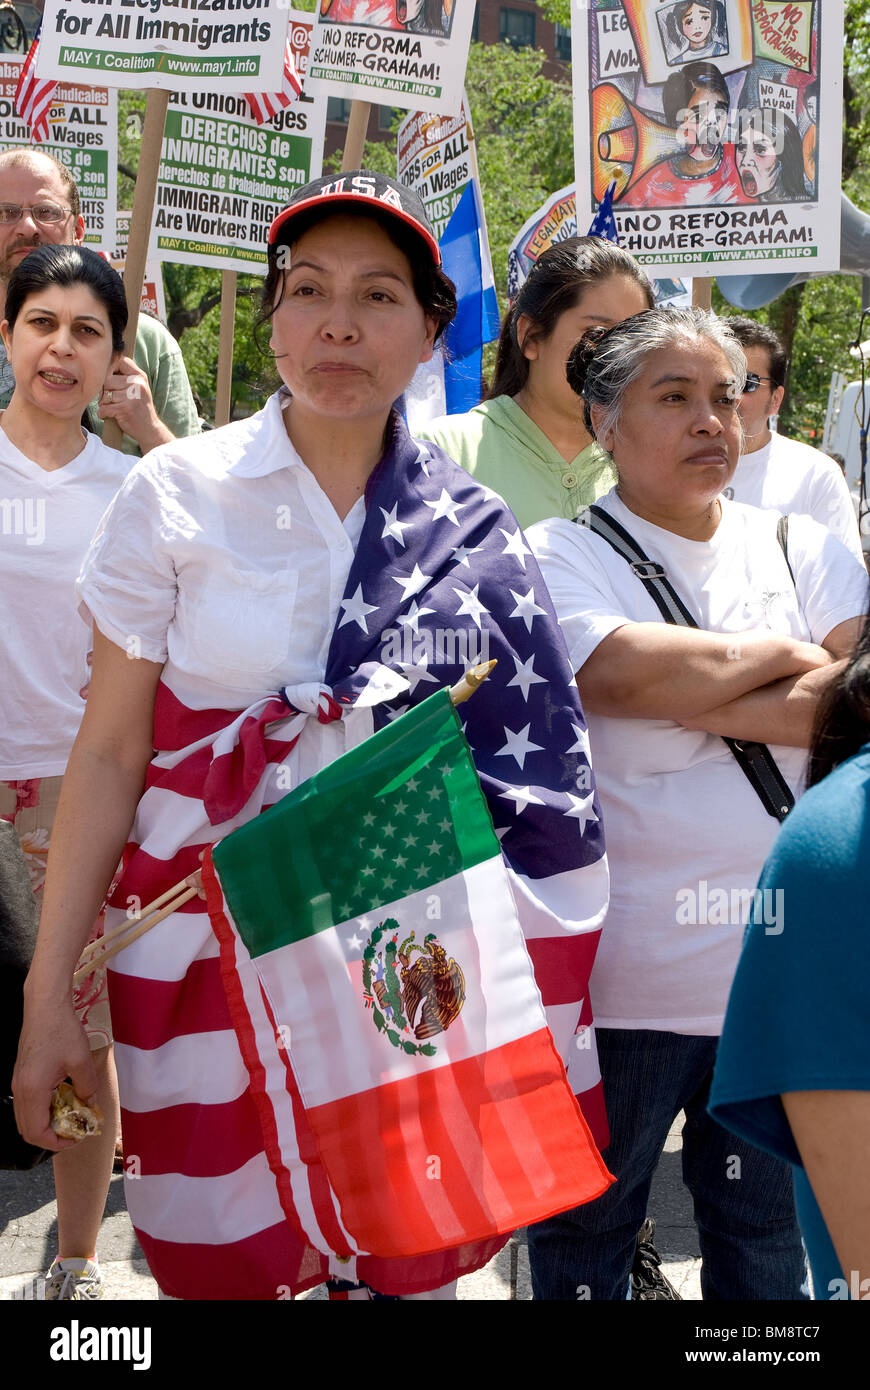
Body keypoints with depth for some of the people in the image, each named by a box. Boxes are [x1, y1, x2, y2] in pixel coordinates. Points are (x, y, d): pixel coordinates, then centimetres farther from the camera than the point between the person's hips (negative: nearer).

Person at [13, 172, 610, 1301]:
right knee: (220, 1260, 4)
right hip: (209, 941, -1)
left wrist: (520, 1008, 0)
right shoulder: (180, 495, -4)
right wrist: (51, 994, -6)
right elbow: (109, 755, -4)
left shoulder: (472, 532, 1)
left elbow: (531, 776, 5)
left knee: (411, 1257, 6)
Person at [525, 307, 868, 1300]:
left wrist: (688, 697, -14)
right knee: (584, 1227, 12)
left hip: (783, 959, 4)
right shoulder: (561, 555, -2)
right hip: (624, 970, -3)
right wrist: (782, 656, -8)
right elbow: (622, 671, -21)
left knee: (766, 1232, 16)